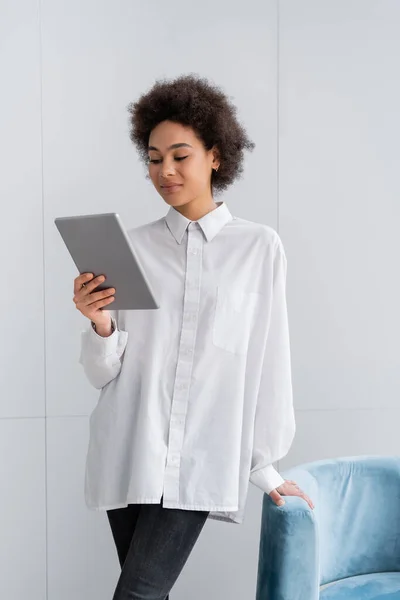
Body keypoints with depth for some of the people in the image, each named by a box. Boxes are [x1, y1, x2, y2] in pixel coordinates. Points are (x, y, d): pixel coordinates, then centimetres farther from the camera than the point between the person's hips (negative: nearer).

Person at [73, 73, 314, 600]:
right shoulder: (133, 247, 5)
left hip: (198, 462, -2)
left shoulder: (259, 247, 0)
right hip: (127, 453, 2)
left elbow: (269, 360, 3)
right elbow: (103, 373, 5)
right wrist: (100, 326, -16)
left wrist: (265, 467, 6)